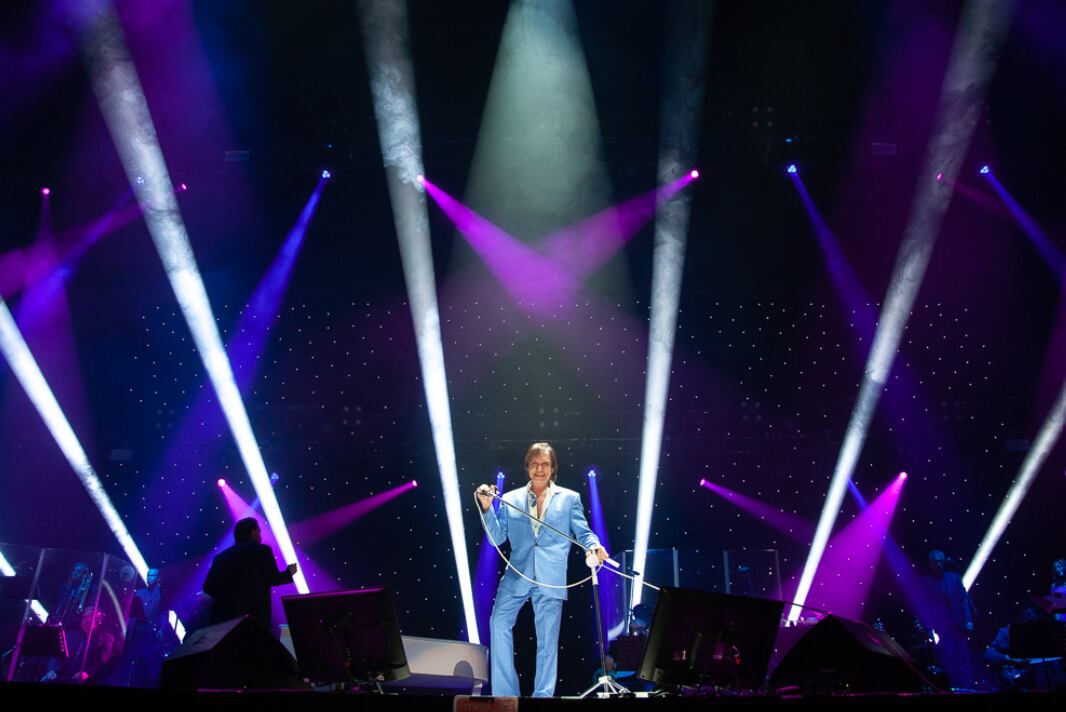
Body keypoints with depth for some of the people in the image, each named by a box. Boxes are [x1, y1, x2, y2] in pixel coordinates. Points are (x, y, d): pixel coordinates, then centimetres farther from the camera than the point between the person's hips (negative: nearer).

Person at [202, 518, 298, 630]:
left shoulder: (221, 556, 14)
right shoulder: (262, 550, 3)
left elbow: (208, 587, 10)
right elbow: (273, 579, 0)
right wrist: (289, 572, 19)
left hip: (223, 616, 4)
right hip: (254, 615, -4)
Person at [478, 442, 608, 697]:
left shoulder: (569, 498, 11)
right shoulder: (510, 499, 13)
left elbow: (583, 532, 8)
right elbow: (497, 538, 9)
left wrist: (594, 546, -14)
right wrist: (487, 507, -3)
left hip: (551, 578, -1)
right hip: (517, 574, 1)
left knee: (548, 638, 1)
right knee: (499, 622, -11)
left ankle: (543, 694, 13)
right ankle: (505, 693, 0)